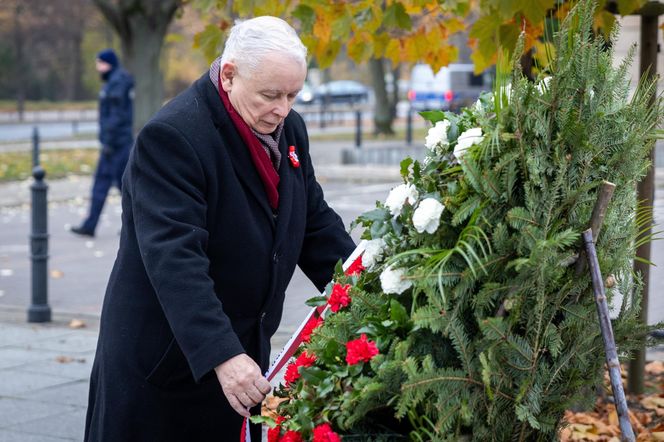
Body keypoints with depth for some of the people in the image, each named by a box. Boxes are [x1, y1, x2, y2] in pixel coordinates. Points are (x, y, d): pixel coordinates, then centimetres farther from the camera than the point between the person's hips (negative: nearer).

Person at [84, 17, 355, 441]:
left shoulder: (289, 128, 5)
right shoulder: (170, 137, -21)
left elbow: (316, 223, 13)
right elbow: (174, 259, -29)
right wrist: (221, 356, -36)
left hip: (240, 351, 7)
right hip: (162, 357, -7)